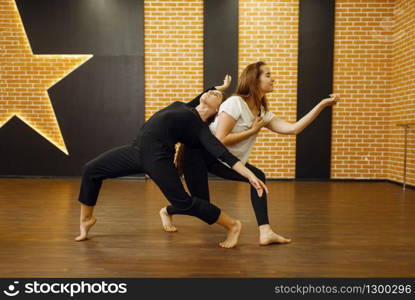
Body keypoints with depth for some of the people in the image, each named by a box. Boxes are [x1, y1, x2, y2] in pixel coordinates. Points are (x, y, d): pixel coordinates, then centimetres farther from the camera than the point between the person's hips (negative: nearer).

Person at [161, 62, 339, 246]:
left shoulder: (263, 114, 1)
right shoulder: (235, 103, -21)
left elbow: (293, 128, -10)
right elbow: (220, 140, -26)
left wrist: (322, 105, -11)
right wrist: (253, 131, -19)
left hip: (218, 160, 7)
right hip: (197, 153, -7)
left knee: (257, 177, -9)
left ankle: (265, 232, -10)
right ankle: (167, 211, 30)